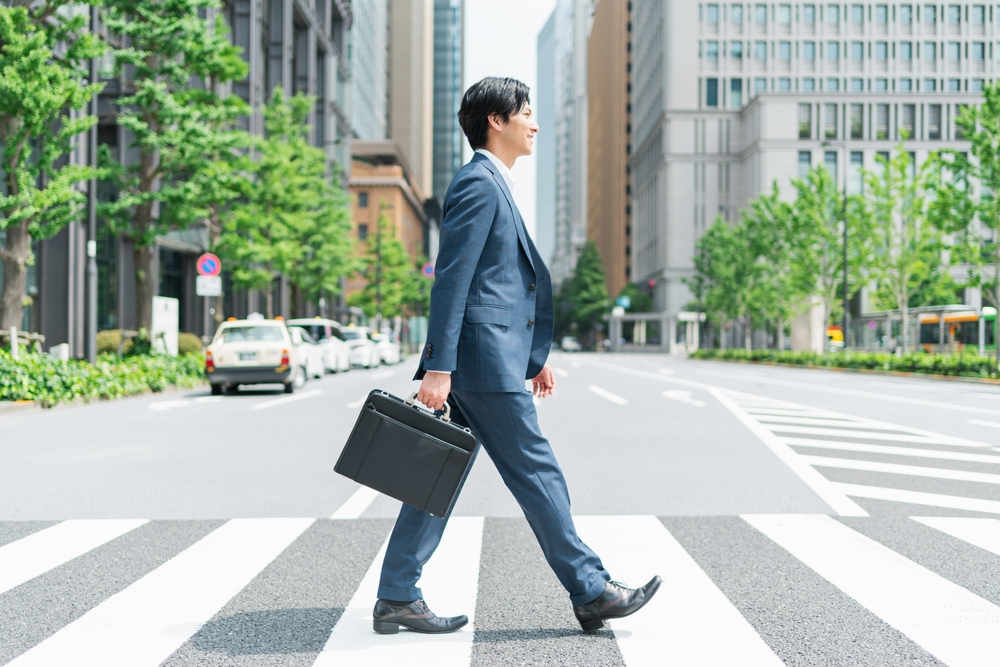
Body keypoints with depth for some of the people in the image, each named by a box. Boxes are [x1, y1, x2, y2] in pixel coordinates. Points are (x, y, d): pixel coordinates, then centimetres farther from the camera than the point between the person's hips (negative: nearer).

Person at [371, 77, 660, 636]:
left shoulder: (494, 184, 22)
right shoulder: (478, 183, -10)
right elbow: (451, 280, -17)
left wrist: (534, 355, 25)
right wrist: (438, 369, -22)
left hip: (492, 356, 10)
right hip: (483, 358, -10)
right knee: (537, 472, -2)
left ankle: (397, 599, 15)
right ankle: (590, 591, 9)